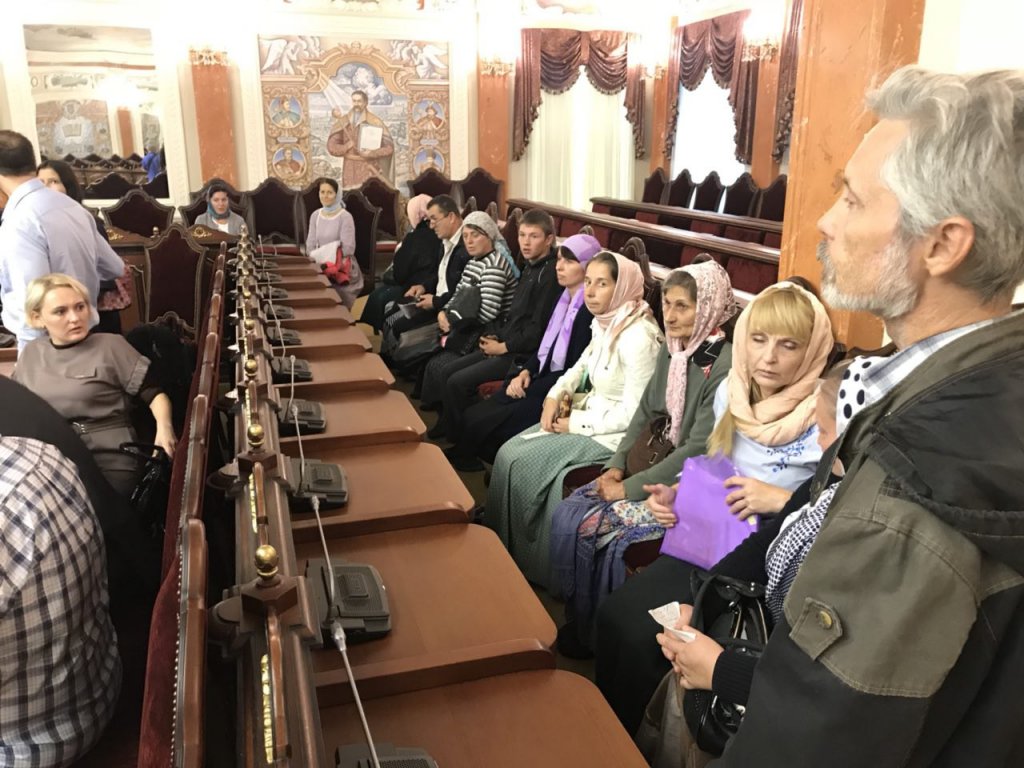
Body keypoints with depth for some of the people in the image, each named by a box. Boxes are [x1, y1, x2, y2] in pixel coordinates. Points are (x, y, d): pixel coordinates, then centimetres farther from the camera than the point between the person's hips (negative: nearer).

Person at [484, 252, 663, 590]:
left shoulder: (638, 337, -25)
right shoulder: (605, 323, 1)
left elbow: (633, 413, -23)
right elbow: (581, 366, 16)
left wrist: (576, 424, -16)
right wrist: (555, 396, -3)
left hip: (613, 435, -8)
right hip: (587, 414, 9)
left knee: (519, 463, -10)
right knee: (509, 453, -1)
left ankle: (519, 556, 12)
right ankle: (500, 543, 13)